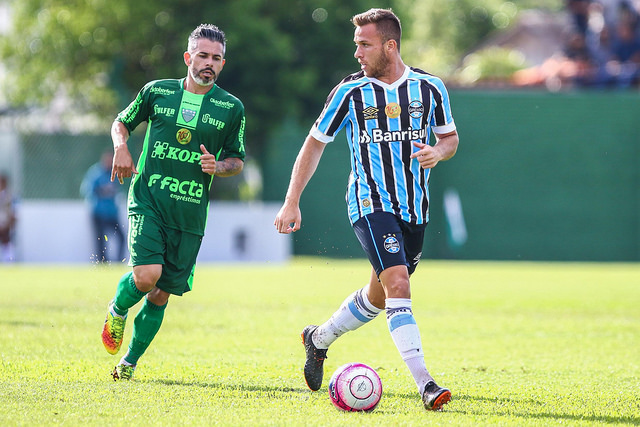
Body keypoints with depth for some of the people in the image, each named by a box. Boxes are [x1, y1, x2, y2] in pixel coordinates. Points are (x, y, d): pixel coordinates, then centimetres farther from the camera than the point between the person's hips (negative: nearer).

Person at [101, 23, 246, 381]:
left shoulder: (232, 108, 4)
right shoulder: (157, 92, 4)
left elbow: (238, 161, 13)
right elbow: (122, 122, 19)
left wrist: (218, 166, -10)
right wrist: (121, 147, -2)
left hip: (190, 213, 2)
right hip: (148, 200, -2)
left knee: (162, 294, 4)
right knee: (147, 275, -22)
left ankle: (130, 361, 21)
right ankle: (117, 311, 12)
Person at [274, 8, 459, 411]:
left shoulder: (429, 87, 0)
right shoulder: (350, 91, -4)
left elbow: (450, 137, 13)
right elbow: (315, 144, 4)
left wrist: (437, 152, -11)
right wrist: (292, 203, 0)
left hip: (415, 208, 4)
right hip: (370, 203, -4)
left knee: (379, 296, 15)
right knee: (397, 283, -22)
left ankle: (319, 339, 41)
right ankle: (425, 383, -26)